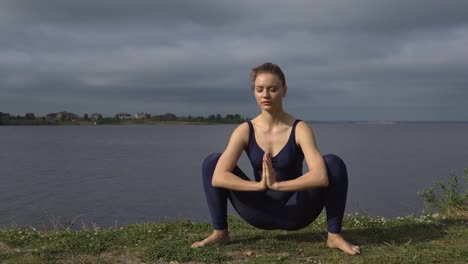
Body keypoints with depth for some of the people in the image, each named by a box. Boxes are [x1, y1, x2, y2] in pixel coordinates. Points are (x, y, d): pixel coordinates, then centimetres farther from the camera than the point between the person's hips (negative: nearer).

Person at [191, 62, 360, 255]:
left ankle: (334, 236, -11)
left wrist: (277, 185, -38)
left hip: (294, 212, -1)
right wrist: (259, 185, -37)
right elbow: (217, 177, -24)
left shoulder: (300, 129, -15)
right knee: (213, 161, -15)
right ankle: (220, 232, -3)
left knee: (334, 163, -25)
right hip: (260, 212, 2)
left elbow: (321, 176, -31)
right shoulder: (245, 130, -10)